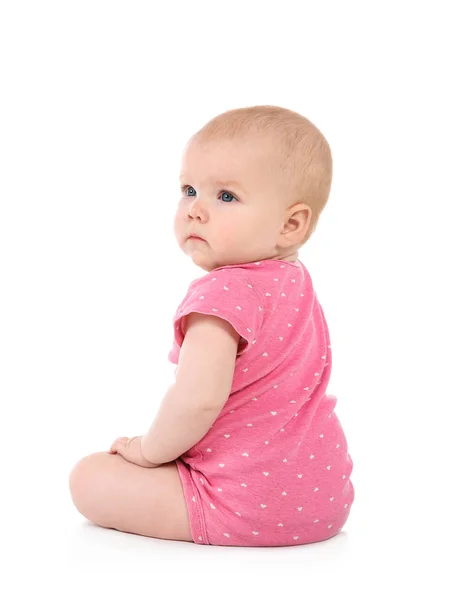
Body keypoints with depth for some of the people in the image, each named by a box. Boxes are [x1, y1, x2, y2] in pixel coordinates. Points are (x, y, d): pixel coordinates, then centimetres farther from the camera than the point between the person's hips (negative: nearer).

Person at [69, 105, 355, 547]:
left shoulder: (223, 292, -22)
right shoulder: (295, 282, 8)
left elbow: (197, 402, -32)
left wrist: (150, 448, -11)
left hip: (247, 505, -10)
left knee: (90, 480, -3)